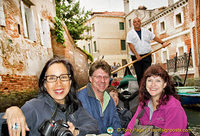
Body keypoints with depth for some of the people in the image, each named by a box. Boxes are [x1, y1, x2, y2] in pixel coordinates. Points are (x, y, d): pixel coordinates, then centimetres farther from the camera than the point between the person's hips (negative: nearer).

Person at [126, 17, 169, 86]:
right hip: (136, 57, -1)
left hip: (147, 56, 2)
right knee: (139, 75, 3)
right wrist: (136, 55, -18)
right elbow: (130, 45, -8)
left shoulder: (146, 31, 13)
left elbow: (154, 37, 19)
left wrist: (162, 42, 5)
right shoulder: (130, 33, 2)